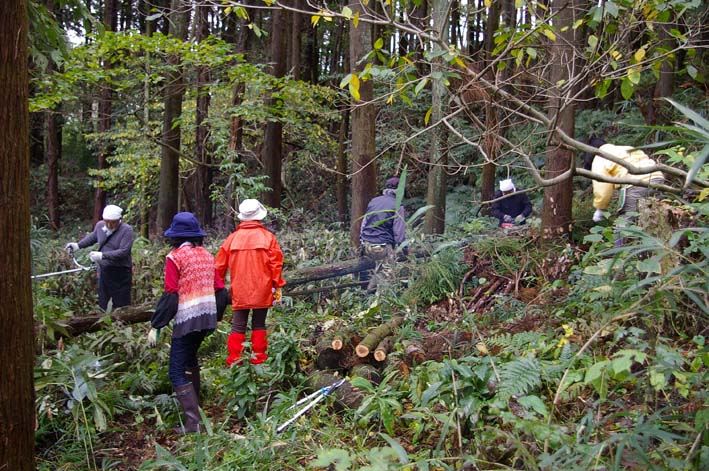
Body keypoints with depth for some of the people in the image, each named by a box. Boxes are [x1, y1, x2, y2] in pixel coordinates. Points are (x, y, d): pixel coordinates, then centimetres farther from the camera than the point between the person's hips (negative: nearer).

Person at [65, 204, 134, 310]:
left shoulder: (126, 230, -16)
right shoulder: (100, 225, 3)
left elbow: (123, 251, -26)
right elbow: (92, 237, 26)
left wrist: (102, 255, -33)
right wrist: (78, 245, 16)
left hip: (120, 274, -6)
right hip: (104, 271, 6)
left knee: (121, 306, -1)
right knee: (102, 305, 15)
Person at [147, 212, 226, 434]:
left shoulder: (175, 257, -8)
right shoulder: (207, 255, 11)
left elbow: (170, 295, -13)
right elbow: (219, 289, 12)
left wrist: (156, 326, -9)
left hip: (187, 319, -7)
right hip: (208, 316, 7)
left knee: (177, 371, -1)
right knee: (190, 358, 28)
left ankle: (193, 422, -9)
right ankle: (193, 403, 37)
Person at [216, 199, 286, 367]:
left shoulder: (232, 237, 2)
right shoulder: (268, 236, -2)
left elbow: (220, 265, 5)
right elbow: (276, 263, -6)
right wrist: (277, 286, 1)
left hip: (239, 292, 1)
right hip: (261, 291, -1)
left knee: (238, 327, 6)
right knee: (259, 325, 9)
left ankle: (234, 361, 3)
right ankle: (258, 360, 10)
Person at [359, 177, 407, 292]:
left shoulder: (374, 201, 11)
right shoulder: (397, 207, -8)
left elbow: (364, 222, 15)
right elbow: (399, 231, -10)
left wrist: (362, 241, 22)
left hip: (367, 245, 7)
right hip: (383, 247, -7)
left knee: (379, 269, 27)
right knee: (387, 277, 0)